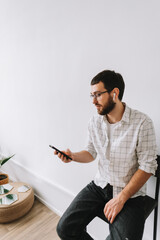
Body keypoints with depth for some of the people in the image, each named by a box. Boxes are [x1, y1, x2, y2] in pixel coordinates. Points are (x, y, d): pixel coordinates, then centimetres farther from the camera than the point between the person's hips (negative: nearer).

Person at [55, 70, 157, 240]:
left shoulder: (142, 123, -16)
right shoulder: (95, 121, 0)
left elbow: (147, 167, -13)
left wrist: (120, 198, -16)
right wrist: (72, 156, -11)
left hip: (130, 193, -3)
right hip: (99, 186, 4)